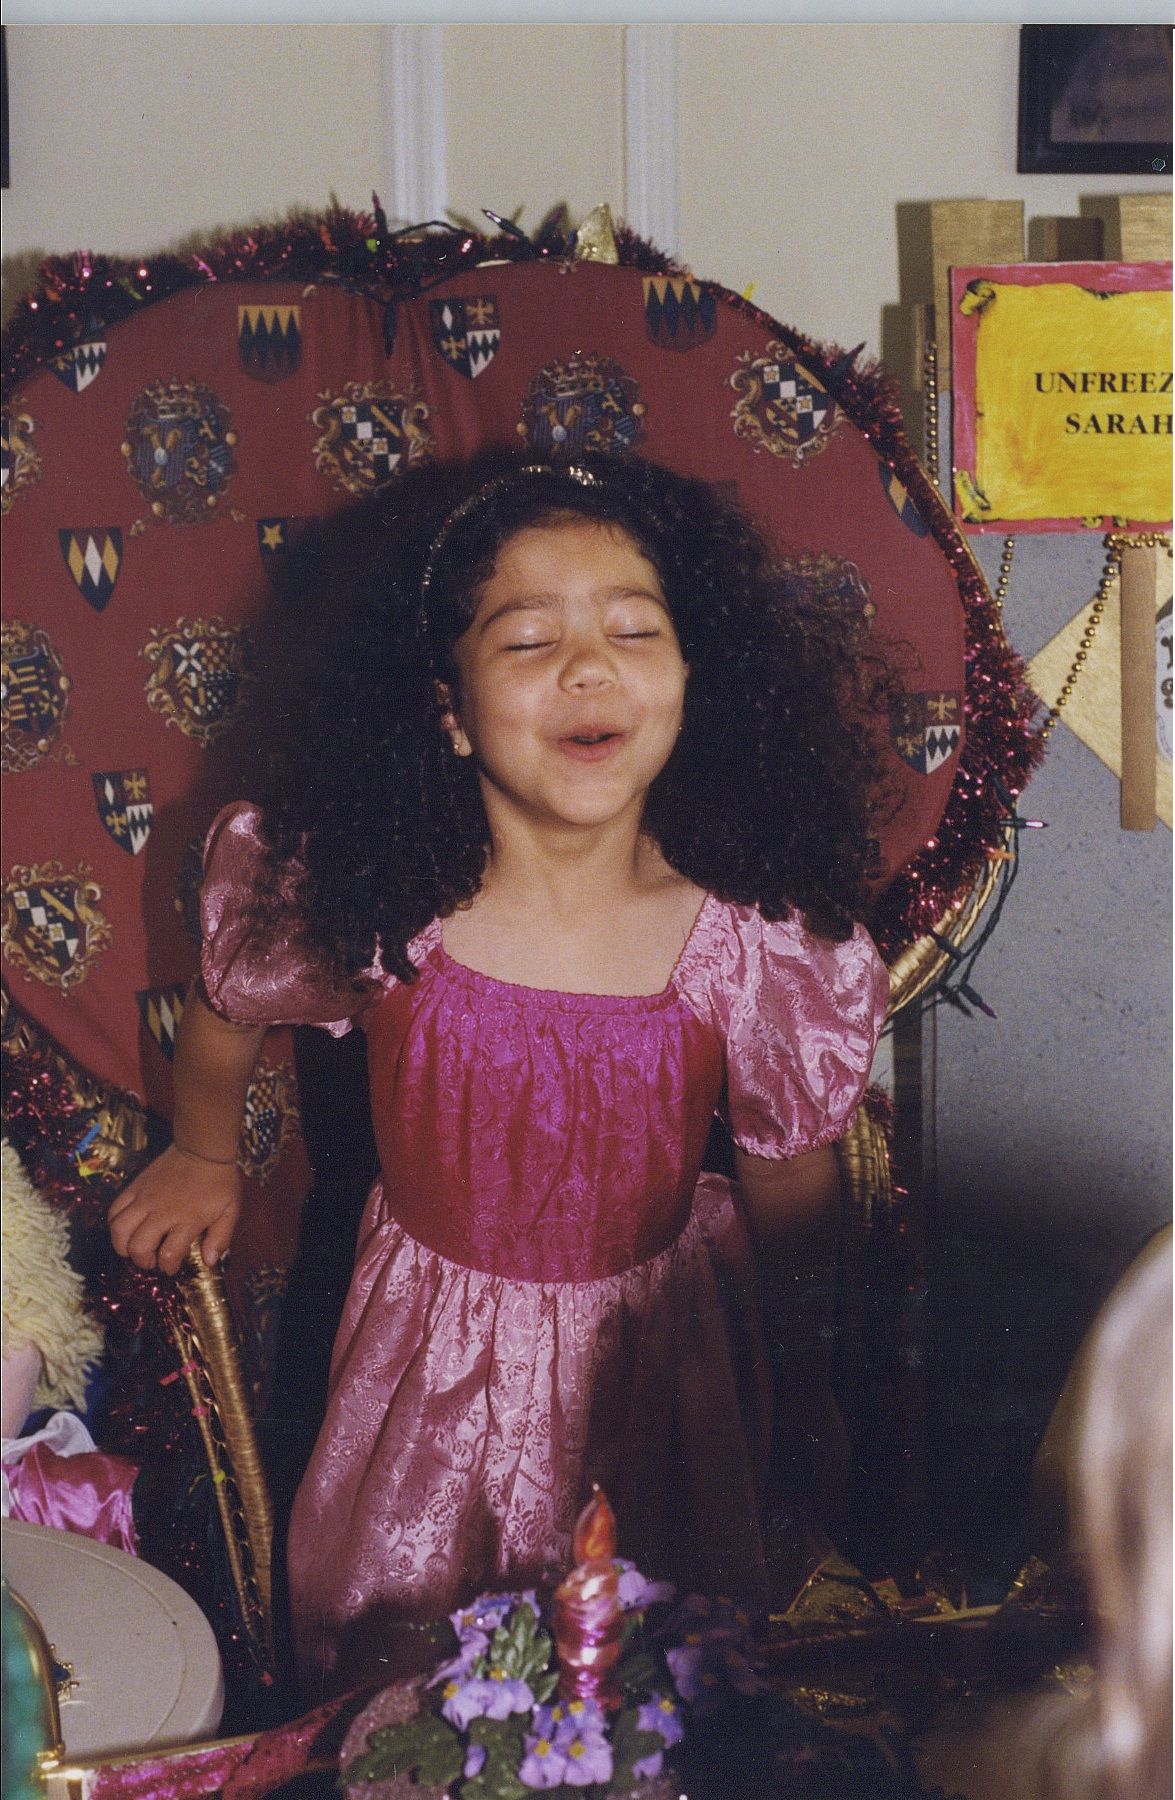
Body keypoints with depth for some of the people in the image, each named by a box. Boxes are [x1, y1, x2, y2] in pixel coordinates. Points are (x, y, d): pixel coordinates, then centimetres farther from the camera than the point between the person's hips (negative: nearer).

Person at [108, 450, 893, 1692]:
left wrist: (813, 1384, 7)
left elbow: (789, 1193, -6)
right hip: (435, 1348, 1)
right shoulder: (371, 906, -23)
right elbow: (223, 1016, 0)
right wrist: (204, 1157, 17)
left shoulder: (753, 946, -23)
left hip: (656, 1351, 0)